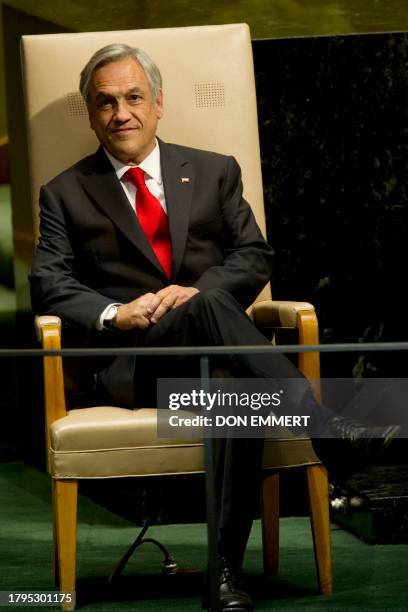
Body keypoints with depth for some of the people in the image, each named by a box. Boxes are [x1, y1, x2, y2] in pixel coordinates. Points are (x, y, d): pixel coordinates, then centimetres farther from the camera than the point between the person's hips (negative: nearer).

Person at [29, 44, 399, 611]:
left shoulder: (214, 172, 22)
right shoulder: (66, 194, 18)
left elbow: (254, 256, 13)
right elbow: (49, 283, 6)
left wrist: (197, 291, -7)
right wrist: (114, 314, -12)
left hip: (212, 349, 2)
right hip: (131, 361, -2)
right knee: (211, 308, -37)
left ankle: (228, 566, -36)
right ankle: (333, 431, -45)